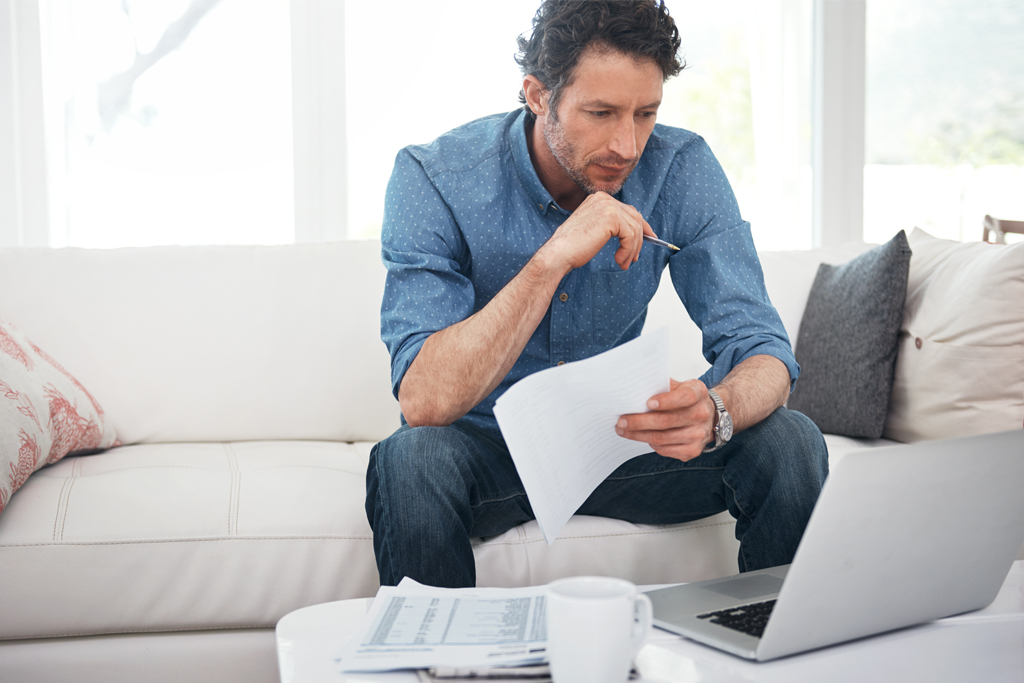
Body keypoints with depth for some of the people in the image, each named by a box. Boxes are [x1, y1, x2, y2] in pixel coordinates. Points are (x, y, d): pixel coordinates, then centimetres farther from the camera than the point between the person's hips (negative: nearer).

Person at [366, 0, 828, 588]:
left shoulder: (682, 168, -11)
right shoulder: (434, 178, -20)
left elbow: (761, 348, -15)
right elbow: (424, 400, -30)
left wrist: (714, 411, -39)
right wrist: (554, 260, -37)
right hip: (488, 447, -2)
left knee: (790, 442, -19)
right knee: (413, 458, -35)